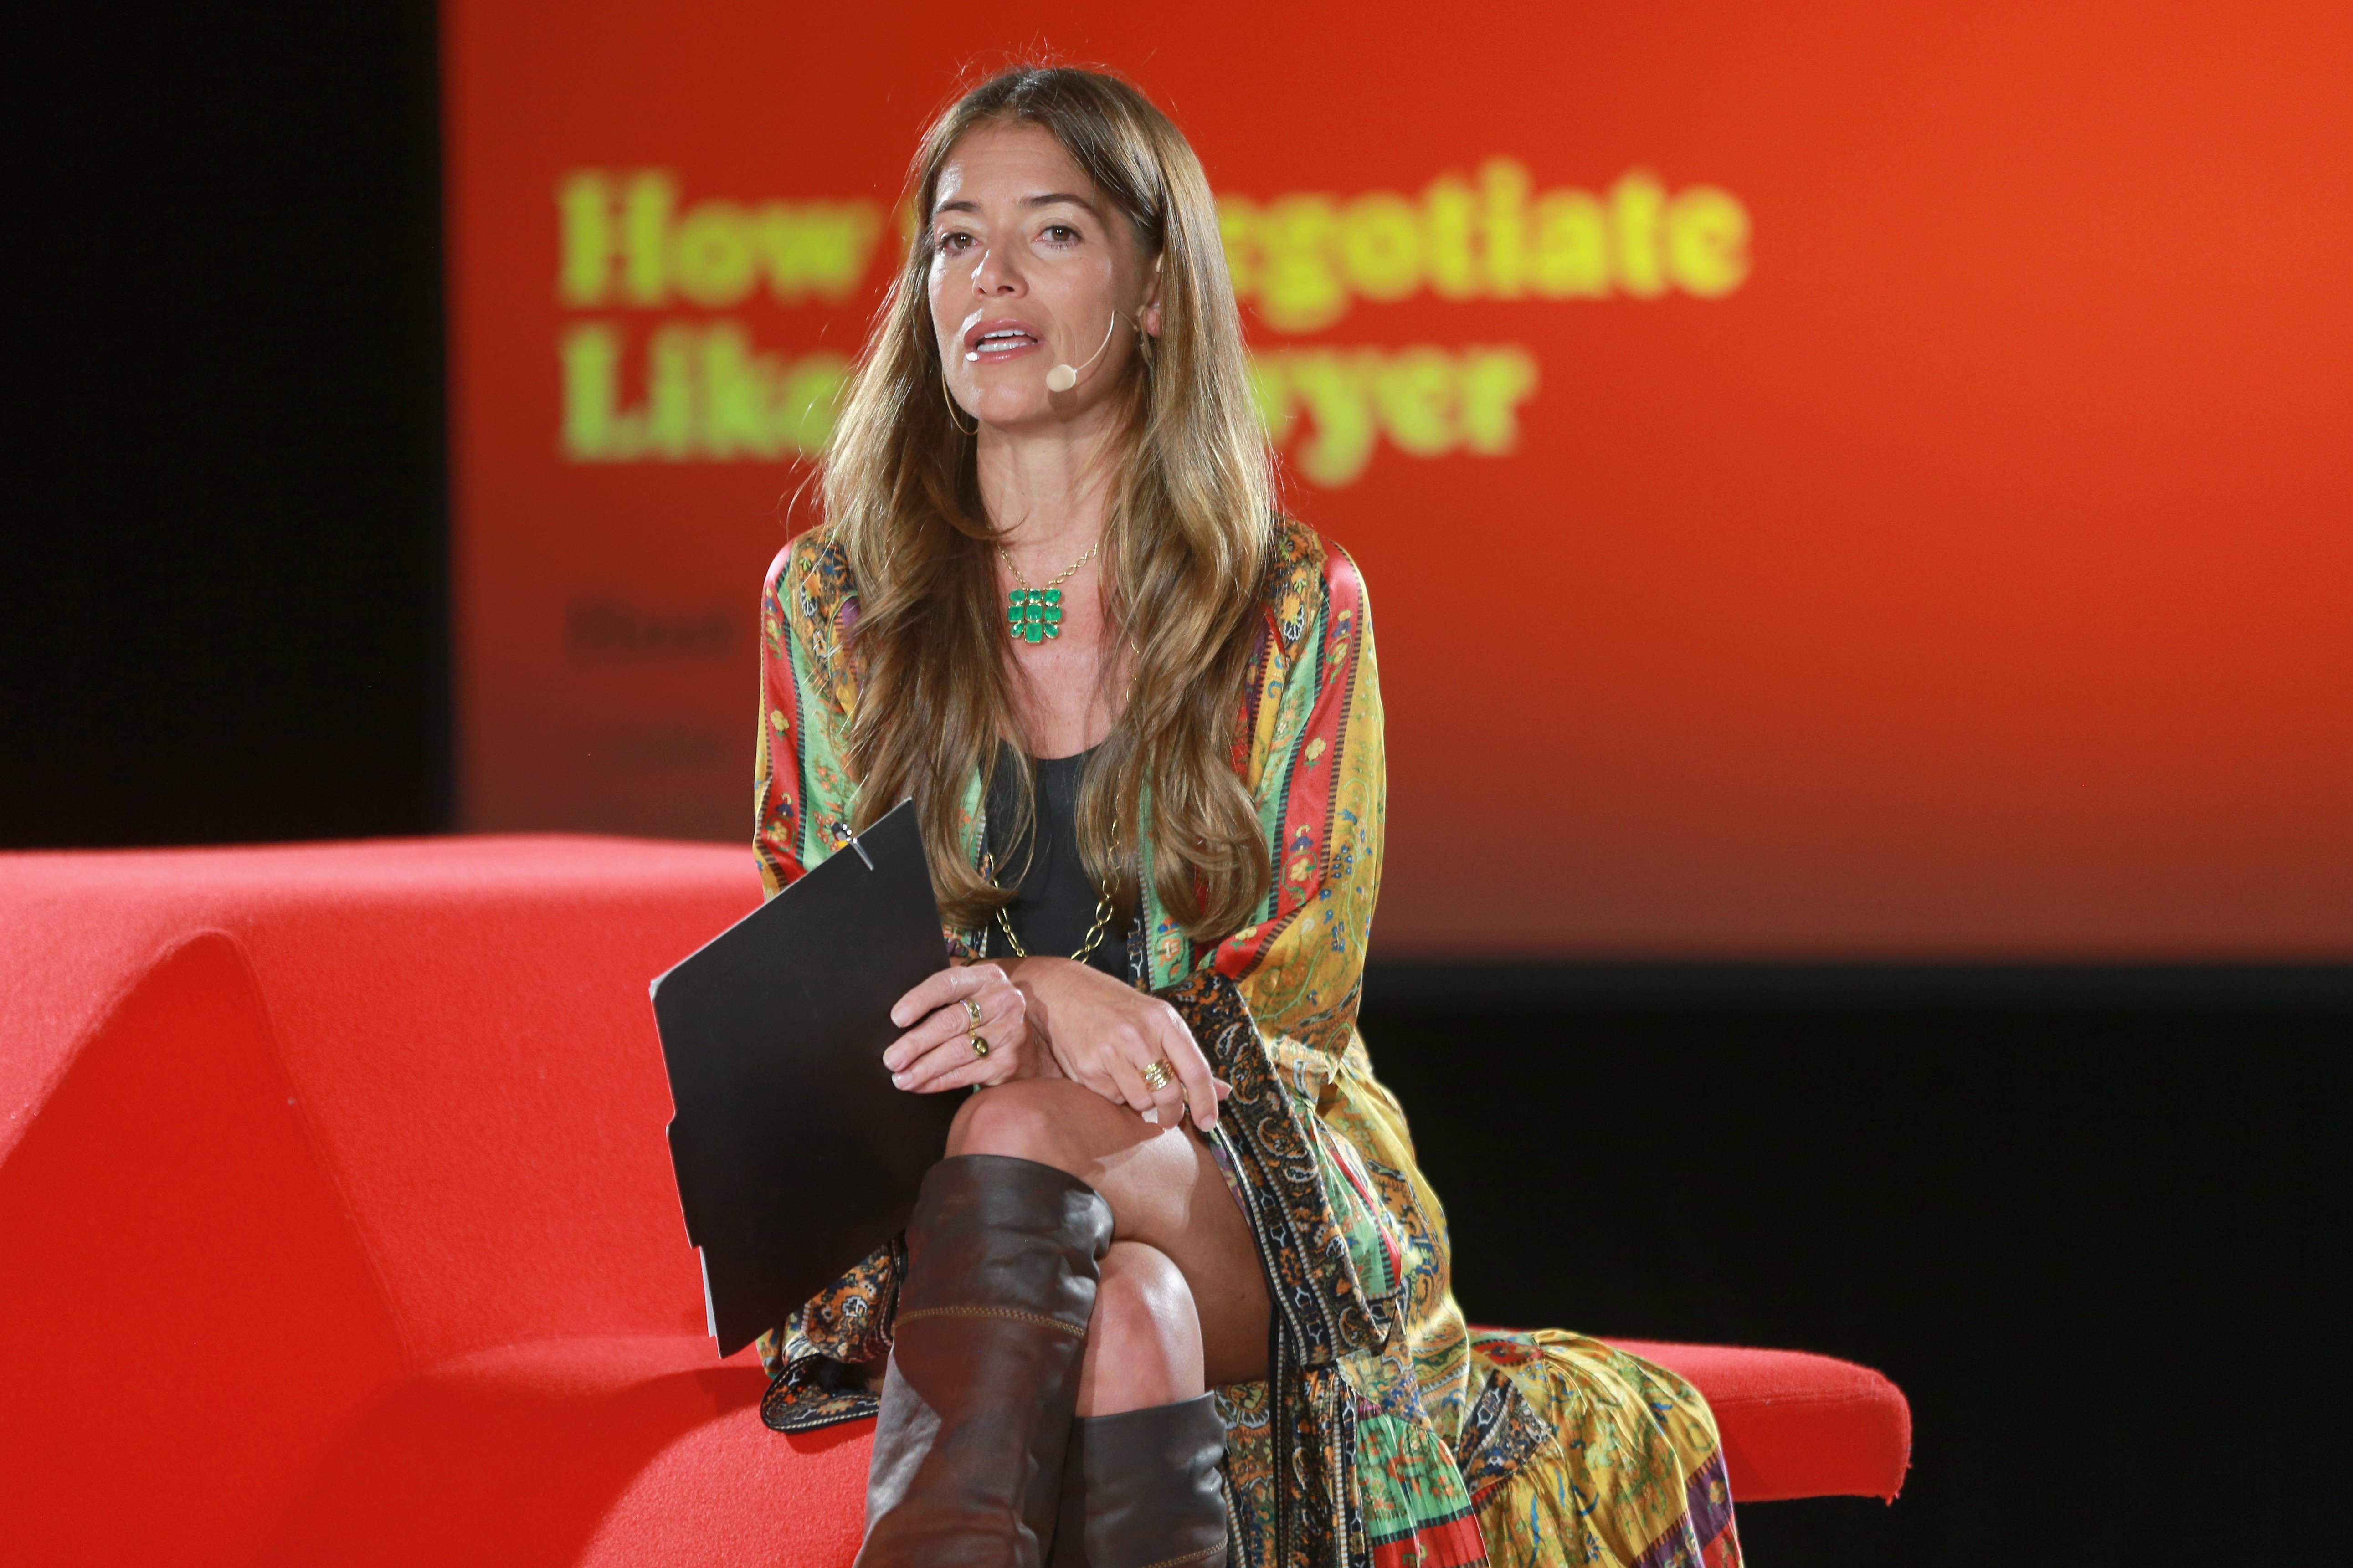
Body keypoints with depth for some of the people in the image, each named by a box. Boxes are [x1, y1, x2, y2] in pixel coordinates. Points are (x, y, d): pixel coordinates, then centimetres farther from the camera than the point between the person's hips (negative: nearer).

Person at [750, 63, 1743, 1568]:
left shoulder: (1297, 610, 5)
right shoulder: (829, 602, 9)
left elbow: (1306, 990, 0)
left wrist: (1040, 1004, -21)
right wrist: (1053, 1006, -16)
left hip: (1257, 1191, -1)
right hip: (909, 1194, 1)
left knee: (1030, 1125, -36)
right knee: (1126, 1322, -36)